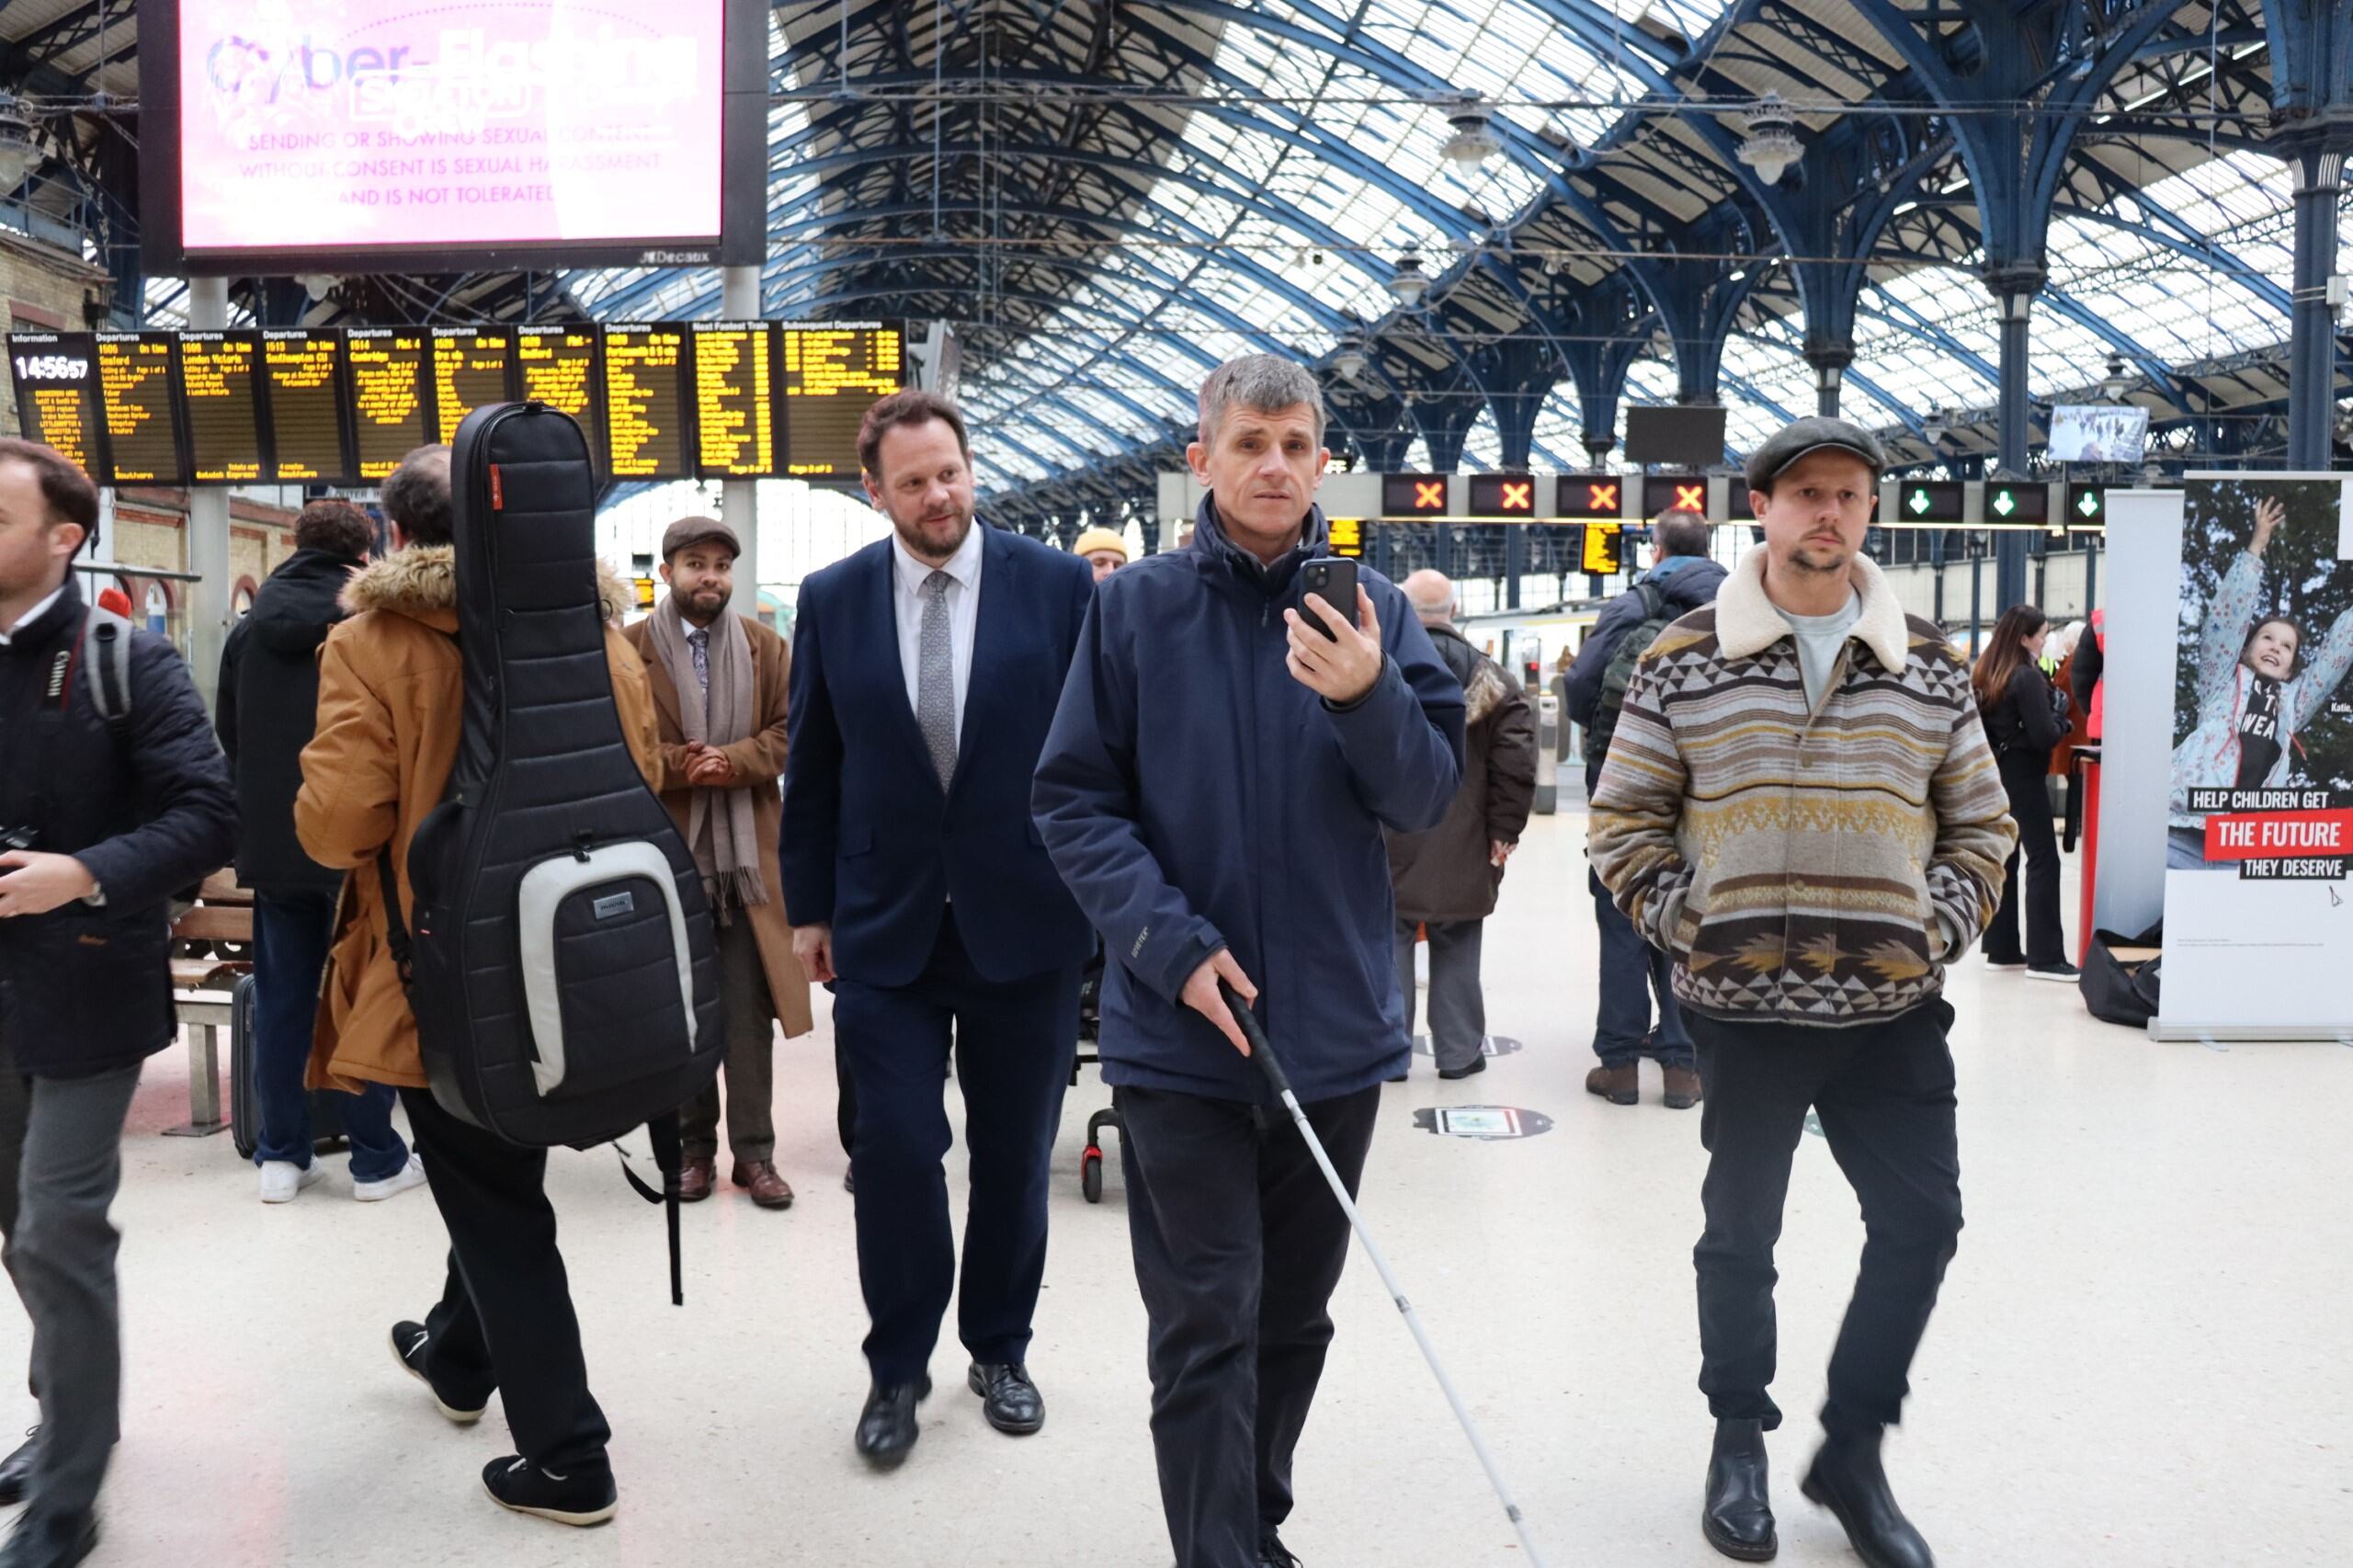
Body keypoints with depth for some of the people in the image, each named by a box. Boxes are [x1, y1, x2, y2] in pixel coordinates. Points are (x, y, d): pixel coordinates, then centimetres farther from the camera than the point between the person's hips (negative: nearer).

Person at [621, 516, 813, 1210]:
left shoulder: (766, 646, 9)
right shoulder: (630, 649, 2)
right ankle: (695, 1146, 18)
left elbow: (792, 733, 2)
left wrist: (730, 760, -14)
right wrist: (678, 764, -17)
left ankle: (754, 1151, 10)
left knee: (750, 1009, 2)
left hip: (748, 852, 1)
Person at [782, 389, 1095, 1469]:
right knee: (895, 1148, -2)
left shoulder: (1058, 585, -5)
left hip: (1025, 922, 0)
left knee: (1015, 1153, 12)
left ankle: (1000, 1349, 32)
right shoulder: (832, 599, 1)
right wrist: (810, 908, 8)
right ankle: (898, 1367, 20)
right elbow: (812, 767, 7)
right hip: (885, 928, 1)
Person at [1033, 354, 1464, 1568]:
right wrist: (1173, 945, -15)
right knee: (1206, 1329, 0)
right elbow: (1074, 799, -3)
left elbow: (1427, 798, -4)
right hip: (1180, 1029, -2)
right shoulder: (1137, 606, -2)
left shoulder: (1370, 609, 2)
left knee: (1294, 1316, 17)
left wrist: (1368, 696, -23)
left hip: (1334, 1023, 3)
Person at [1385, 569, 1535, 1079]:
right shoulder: (1489, 678, 1)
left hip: (1387, 845, -1)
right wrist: (1505, 828, 1)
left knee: (1389, 945, 8)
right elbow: (1517, 761, -4)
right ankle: (1458, 1052, 18)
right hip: (1462, 852, 2)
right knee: (1456, 951, 12)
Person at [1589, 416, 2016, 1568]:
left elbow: (1981, 825, 11)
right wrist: (1690, 929, -8)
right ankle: (1738, 1440, 31)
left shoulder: (1927, 664, 6)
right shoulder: (1684, 660, -2)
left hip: (1892, 1011, 3)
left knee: (1921, 1221, 4)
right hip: (1745, 1009, -2)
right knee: (1742, 1230, 10)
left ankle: (1851, 1452, 24)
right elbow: (1624, 822, 0)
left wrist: (1937, 931, -2)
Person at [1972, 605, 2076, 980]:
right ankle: (2044, 956, -4)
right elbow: (2045, 736, -19)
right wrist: (2060, 709, -2)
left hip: (1994, 776, 8)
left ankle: (2001, 949, 15)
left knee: (2003, 860, 12)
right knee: (2043, 860, -3)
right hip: (2023, 779, -8)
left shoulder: (1983, 676, 7)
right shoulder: (2028, 678, -16)